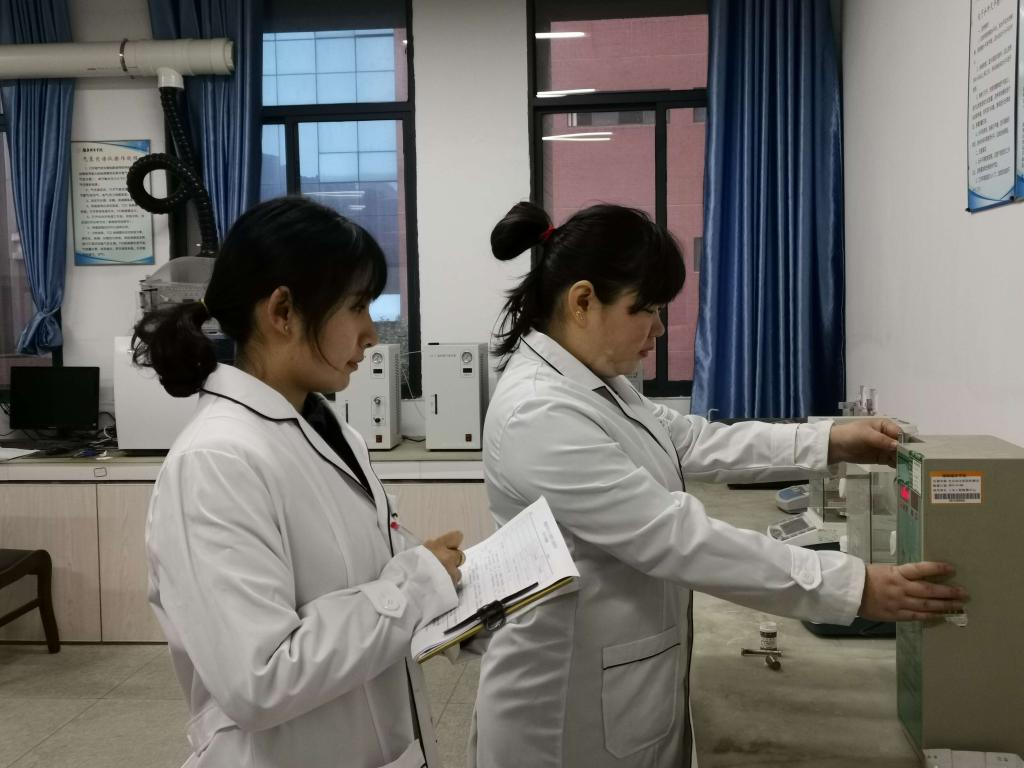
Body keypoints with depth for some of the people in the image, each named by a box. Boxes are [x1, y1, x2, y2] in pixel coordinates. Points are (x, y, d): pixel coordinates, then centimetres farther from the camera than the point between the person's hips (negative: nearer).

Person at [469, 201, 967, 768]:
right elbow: (676, 537, -29)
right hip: (573, 707, -9)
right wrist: (854, 588, -25)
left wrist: (829, 442, 2)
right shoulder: (540, 416, -28)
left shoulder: (590, 381, 3)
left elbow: (692, 441, 9)